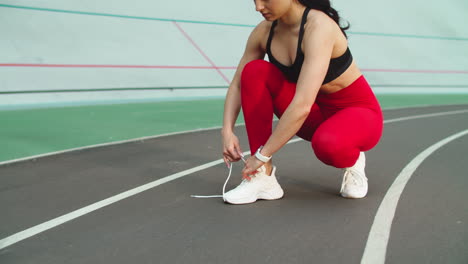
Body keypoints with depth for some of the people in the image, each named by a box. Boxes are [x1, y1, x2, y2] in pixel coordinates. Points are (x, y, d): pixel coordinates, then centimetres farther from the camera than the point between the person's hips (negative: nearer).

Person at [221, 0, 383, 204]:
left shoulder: (318, 27, -29)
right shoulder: (264, 32, -9)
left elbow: (302, 105, -37)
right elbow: (237, 85, 0)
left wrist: (262, 155, -33)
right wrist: (227, 131, -15)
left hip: (359, 113, -6)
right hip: (316, 114, 6)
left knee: (328, 144, -41)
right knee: (254, 71, -16)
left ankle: (353, 161, -1)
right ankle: (263, 178, -14)